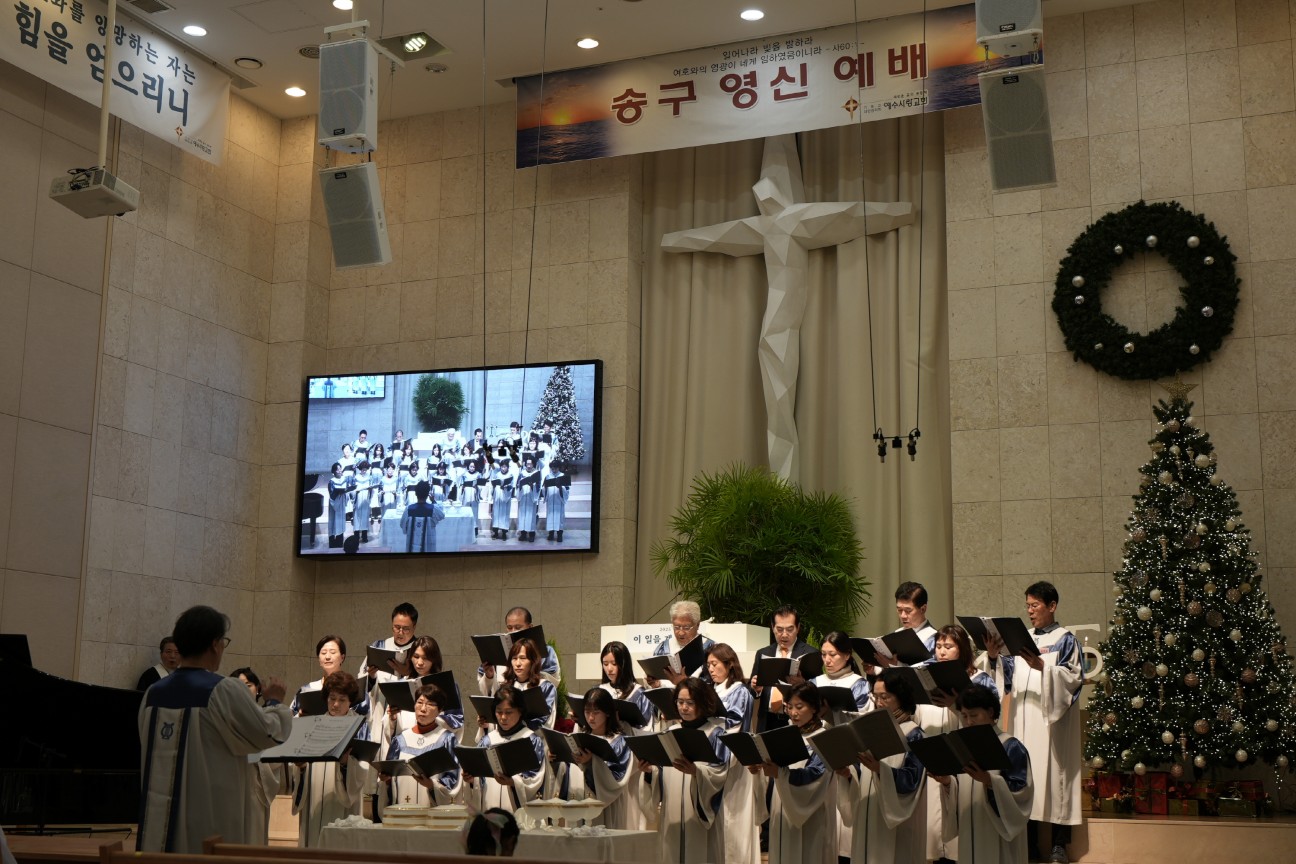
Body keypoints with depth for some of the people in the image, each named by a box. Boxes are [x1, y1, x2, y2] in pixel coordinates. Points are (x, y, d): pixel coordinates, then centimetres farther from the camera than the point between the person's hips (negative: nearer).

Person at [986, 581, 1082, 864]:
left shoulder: (1065, 640, 0)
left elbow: (1073, 677, -11)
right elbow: (1011, 675, 11)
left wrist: (1042, 667, -23)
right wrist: (995, 658, -7)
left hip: (1051, 719, -5)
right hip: (1024, 718, 5)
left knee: (1052, 772, -6)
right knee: (1025, 772, 3)